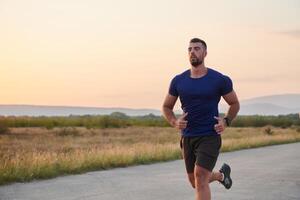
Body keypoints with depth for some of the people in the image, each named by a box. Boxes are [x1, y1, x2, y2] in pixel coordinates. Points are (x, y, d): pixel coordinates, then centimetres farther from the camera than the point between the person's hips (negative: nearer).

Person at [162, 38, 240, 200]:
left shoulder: (219, 80, -4)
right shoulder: (178, 81, 2)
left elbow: (234, 103, 10)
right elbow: (166, 107, 14)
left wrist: (226, 121, -8)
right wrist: (174, 122, -6)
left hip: (210, 136, -4)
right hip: (187, 137, 5)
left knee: (200, 178, -19)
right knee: (195, 182, 16)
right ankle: (222, 174, 47)